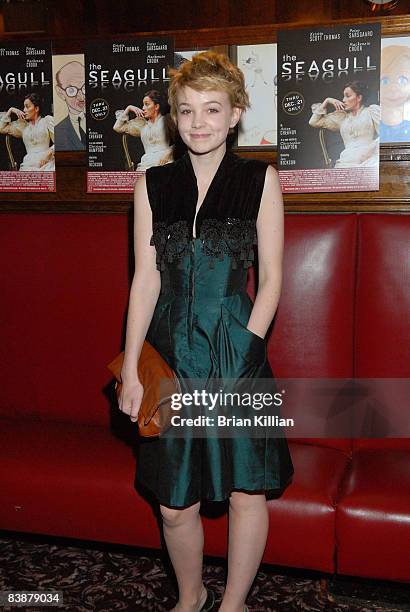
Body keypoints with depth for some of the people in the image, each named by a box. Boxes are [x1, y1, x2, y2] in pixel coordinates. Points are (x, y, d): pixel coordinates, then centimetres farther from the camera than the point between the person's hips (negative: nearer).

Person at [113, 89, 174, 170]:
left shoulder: (167, 120, 11)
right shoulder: (142, 123, 24)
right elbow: (118, 127, 26)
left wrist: (168, 153, -14)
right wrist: (128, 109, 21)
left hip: (164, 163, -3)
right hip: (147, 165, 3)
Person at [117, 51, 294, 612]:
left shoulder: (260, 179, 1)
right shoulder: (152, 186, 6)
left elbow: (271, 278, -1)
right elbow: (146, 279, 3)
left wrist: (239, 355, -10)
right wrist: (130, 368, -3)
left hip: (238, 354, -1)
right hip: (171, 357, 2)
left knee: (246, 492, 4)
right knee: (175, 503, 8)